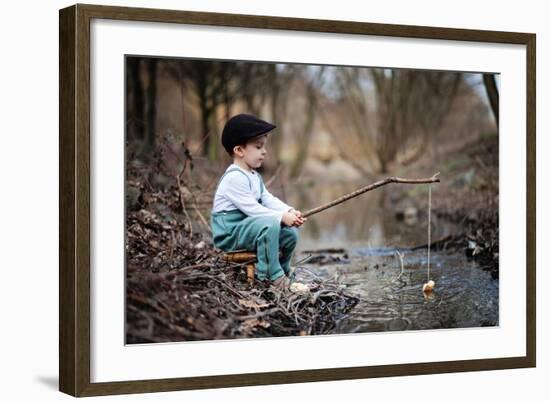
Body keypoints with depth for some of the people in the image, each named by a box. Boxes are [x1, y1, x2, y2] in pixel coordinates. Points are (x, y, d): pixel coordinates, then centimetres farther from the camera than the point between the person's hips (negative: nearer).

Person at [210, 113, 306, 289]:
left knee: (290, 232, 3)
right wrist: (282, 217, -24)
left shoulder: (254, 176, 15)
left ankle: (282, 271, 21)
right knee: (270, 224, -32)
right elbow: (251, 208, -24)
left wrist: (289, 211, -10)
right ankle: (271, 276, -25)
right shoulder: (234, 177, -20)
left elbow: (268, 199, 8)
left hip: (246, 228, 10)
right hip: (229, 233, -10)